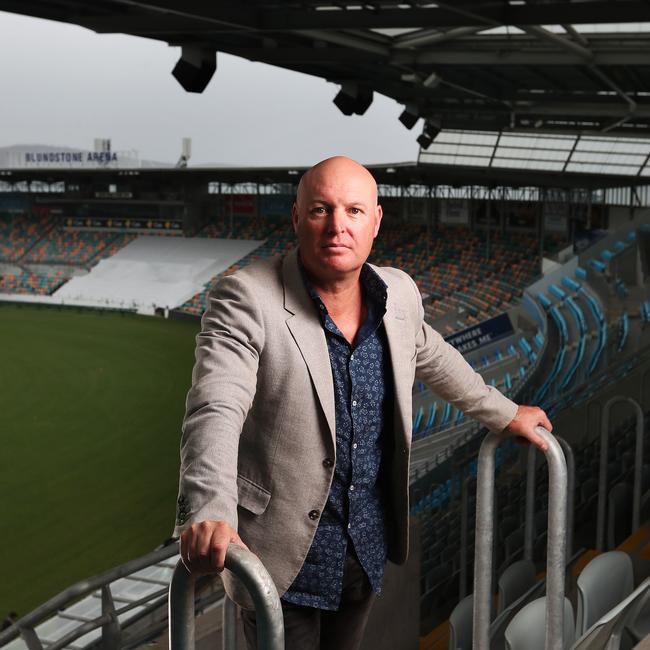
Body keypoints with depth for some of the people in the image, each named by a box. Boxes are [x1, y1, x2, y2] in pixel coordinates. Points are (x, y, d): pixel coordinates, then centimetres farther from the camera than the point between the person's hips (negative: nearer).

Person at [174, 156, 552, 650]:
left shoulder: (400, 293, 0)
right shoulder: (246, 298, -19)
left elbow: (434, 358, 20)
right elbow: (215, 411, -30)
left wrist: (505, 413, 30)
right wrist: (207, 512, -46)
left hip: (369, 548, 6)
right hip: (285, 554, -5)